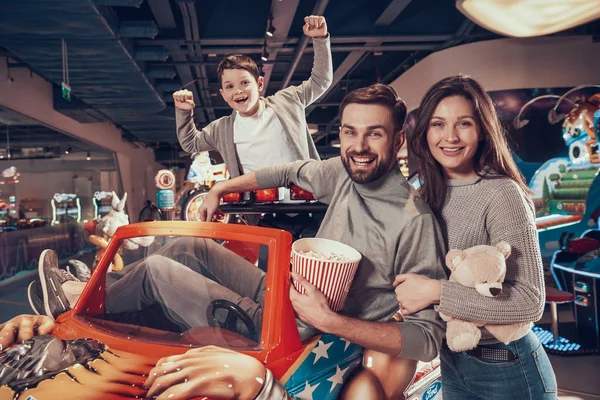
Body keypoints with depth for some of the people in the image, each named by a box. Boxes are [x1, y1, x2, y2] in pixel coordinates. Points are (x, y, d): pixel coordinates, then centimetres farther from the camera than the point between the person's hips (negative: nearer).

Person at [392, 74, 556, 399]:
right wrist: (408, 293, -10)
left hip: (506, 372, -6)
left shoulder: (502, 194, -20)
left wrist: (435, 291, -26)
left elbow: (529, 302, -25)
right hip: (451, 362, 6)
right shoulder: (431, 194, -1)